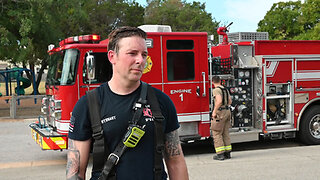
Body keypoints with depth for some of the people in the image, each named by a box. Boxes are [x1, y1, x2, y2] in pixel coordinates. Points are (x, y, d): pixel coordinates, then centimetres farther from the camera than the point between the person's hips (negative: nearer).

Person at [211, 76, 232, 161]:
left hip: (220, 113, -8)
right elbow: (230, 101, 22)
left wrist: (214, 111, -17)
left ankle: (220, 154, -2)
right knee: (225, 133, 13)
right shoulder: (225, 89, 13)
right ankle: (227, 153, 16)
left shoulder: (216, 90, -12)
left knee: (217, 134, -1)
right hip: (227, 111, 8)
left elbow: (219, 101, -25)